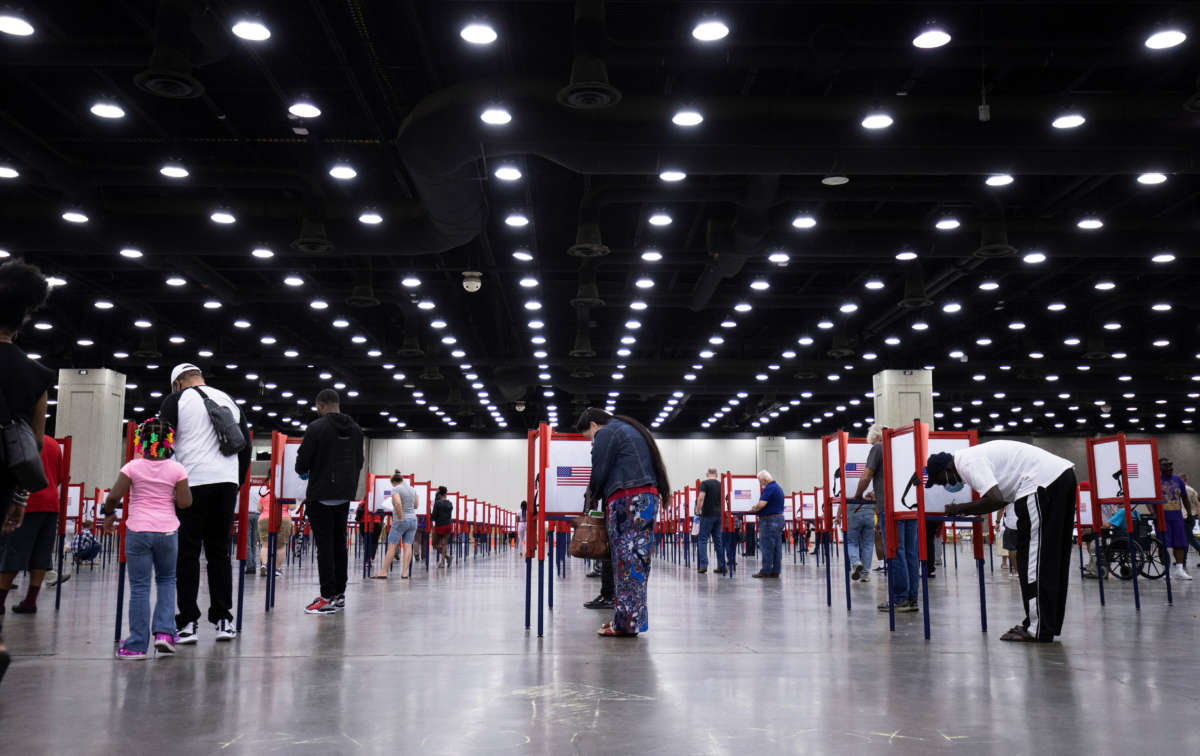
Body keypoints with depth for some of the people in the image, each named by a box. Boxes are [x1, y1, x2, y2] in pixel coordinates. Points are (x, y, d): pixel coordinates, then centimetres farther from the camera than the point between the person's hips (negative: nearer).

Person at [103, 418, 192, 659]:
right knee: (166, 580, 20)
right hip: (167, 531, 1)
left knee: (139, 587, 3)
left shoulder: (133, 467, -3)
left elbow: (113, 496, -6)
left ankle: (137, 644, 6)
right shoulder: (176, 469, -2)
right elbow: (185, 503, -4)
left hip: (138, 530, -1)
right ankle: (164, 631, 7)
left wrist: (108, 515, 13)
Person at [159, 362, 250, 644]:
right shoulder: (229, 401, 19)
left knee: (187, 553, 1)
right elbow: (245, 447, 18)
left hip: (192, 483, -4)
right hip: (227, 482, 4)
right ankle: (223, 619, 9)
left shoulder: (176, 400, 5)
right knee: (219, 551, 10)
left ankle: (188, 622, 0)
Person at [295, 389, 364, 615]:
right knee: (339, 543, 12)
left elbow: (302, 464, -9)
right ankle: (339, 594, 14)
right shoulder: (355, 430, 10)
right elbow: (359, 463, 14)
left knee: (324, 545, -5)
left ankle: (328, 598, -6)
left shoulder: (316, 428, -11)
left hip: (321, 496, -6)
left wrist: (303, 470, 13)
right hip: (345, 495, 6)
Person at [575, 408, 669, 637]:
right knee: (636, 560, 9)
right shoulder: (630, 429, 27)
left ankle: (626, 623, -7)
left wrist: (592, 496, 15)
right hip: (649, 497, 9)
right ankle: (630, 619, 13)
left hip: (627, 501, -9)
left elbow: (599, 473, -4)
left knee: (627, 561, -8)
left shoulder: (606, 433, -1)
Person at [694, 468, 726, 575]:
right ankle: (721, 566, 6)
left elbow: (701, 498, -16)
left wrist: (697, 511, -7)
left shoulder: (704, 483, -5)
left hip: (707, 515, -5)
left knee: (703, 540, -1)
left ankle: (703, 565, -12)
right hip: (719, 515, 5)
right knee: (718, 540, 8)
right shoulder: (720, 484, 11)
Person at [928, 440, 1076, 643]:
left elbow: (995, 500, -21)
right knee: (1052, 557, 13)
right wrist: (963, 510, 13)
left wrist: (959, 509, -7)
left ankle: (1039, 630, -3)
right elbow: (1001, 497, 22)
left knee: (1033, 556, -5)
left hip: (1044, 481, -10)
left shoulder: (968, 463, -10)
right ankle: (1049, 624, 20)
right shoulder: (973, 456, 20)